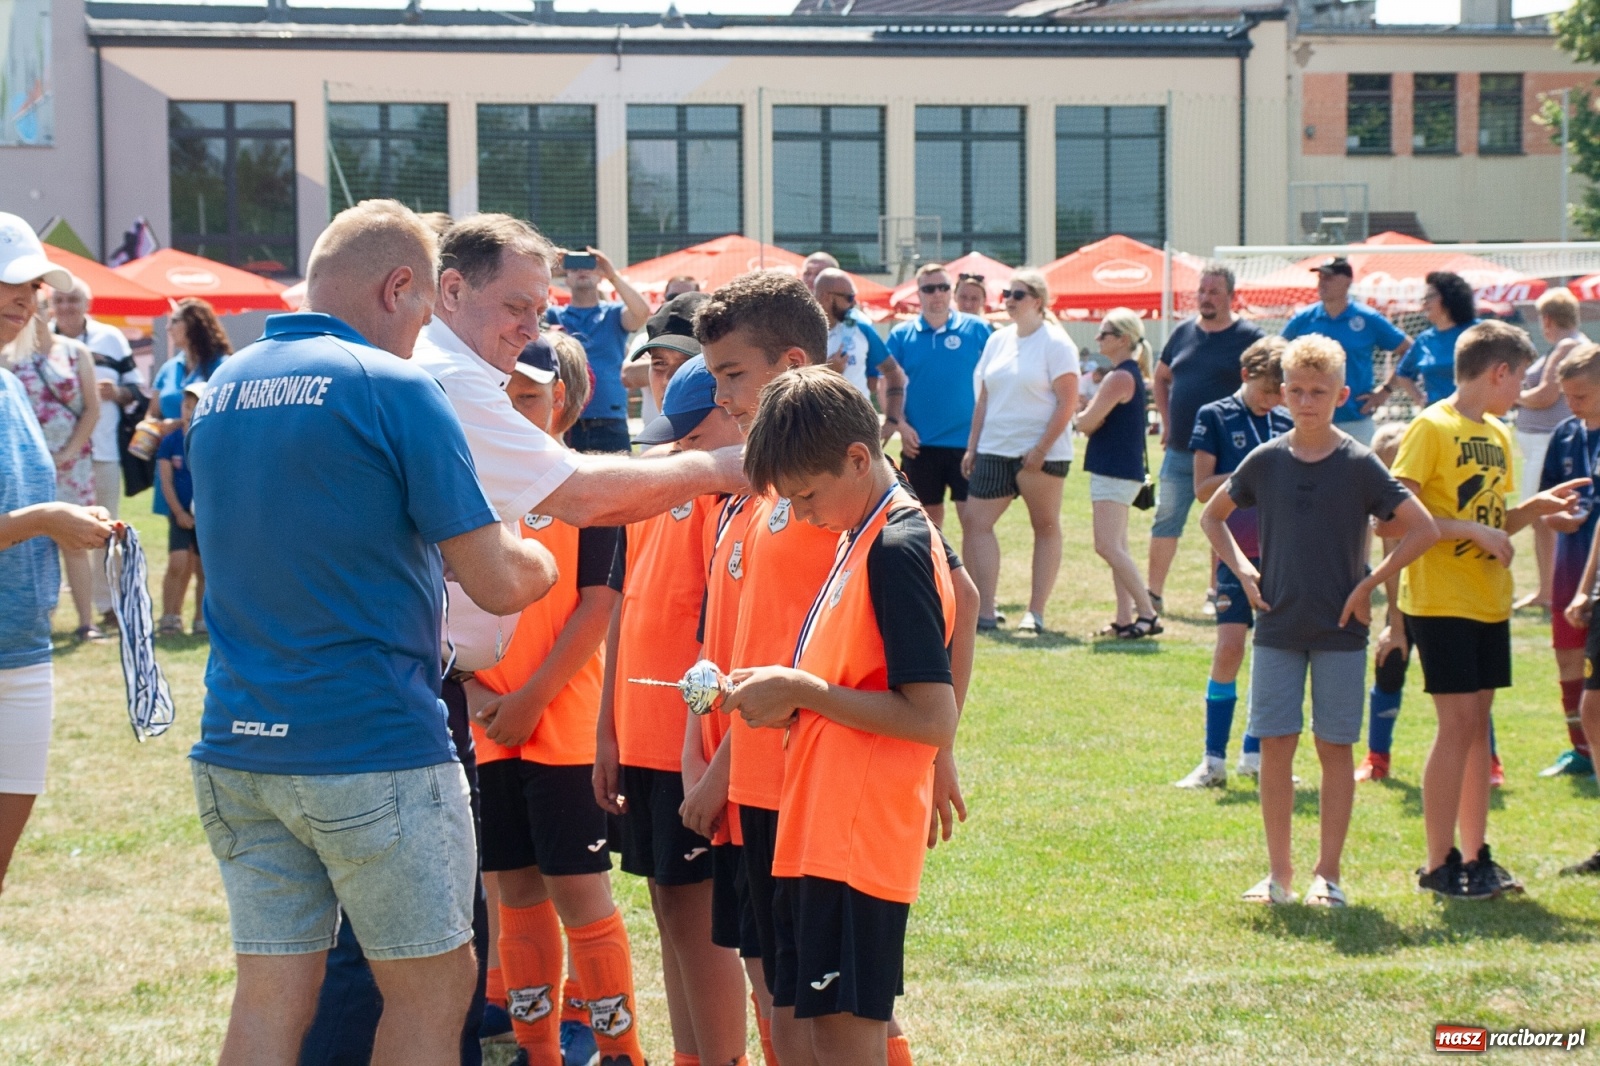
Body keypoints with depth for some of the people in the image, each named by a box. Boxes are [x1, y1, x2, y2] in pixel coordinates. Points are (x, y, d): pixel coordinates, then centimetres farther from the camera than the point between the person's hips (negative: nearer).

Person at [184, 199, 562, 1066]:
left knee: (270, 997, 7)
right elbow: (497, 582, -10)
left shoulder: (223, 387, 11)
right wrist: (539, 563, 11)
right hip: (372, 747, -6)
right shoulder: (392, 387, -10)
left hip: (235, 749, 6)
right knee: (433, 987, 8)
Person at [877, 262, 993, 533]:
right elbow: (890, 383, 6)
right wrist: (899, 424, -7)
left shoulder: (977, 330, 0)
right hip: (919, 444, 2)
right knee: (928, 519, 12)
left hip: (967, 442, -2)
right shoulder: (901, 335, 4)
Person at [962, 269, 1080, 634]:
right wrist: (972, 446, 10)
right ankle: (984, 611, -2)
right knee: (976, 521, -3)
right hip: (995, 450, 6)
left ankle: (1035, 612, 9)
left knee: (1046, 527, 4)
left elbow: (1067, 403, -12)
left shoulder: (1055, 343, -7)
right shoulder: (998, 341, 12)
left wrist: (1040, 449, -17)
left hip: (1042, 453, -6)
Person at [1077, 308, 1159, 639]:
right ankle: (1125, 618, 13)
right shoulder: (1127, 374, 16)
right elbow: (1096, 421, 17)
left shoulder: (1120, 377, -16)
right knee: (1116, 548, 12)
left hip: (1115, 471, -11)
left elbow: (1087, 422, -18)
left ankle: (1147, 614, -15)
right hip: (1117, 470, 11)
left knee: (1108, 546, -14)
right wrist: (1088, 416, -3)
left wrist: (1080, 416, 2)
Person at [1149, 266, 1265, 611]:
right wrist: (1167, 421, 11)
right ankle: (1153, 595, 10)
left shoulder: (1248, 337, -5)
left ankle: (1220, 594, 14)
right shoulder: (1183, 332, 8)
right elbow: (1160, 378, 22)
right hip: (1178, 451, 4)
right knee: (1165, 522, 5)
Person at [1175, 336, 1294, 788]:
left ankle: (1254, 754, 17)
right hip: (1237, 551, -4)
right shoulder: (1216, 417, -1)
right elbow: (1203, 488, -5)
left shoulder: (1286, 423, 10)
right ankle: (1214, 760, -5)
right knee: (1229, 647, -11)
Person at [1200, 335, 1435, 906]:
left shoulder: (1359, 464, -5)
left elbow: (1423, 529, -5)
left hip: (1340, 630, -2)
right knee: (1275, 746, 2)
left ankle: (1327, 874, 9)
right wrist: (1241, 568, 2)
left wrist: (1370, 582, -9)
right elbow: (1212, 516, 17)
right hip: (1277, 628, 2)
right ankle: (1278, 872, 10)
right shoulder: (1266, 461, 2)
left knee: (1335, 747, 2)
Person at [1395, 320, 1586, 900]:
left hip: (1488, 601, 8)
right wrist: (1473, 531, -20)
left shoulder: (1497, 434, 15)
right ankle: (1439, 864, -1)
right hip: (1441, 600, -8)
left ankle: (1475, 857, 16)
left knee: (1477, 723, 10)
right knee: (1458, 723, -8)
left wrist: (1533, 507, 4)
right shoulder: (1432, 427, -10)